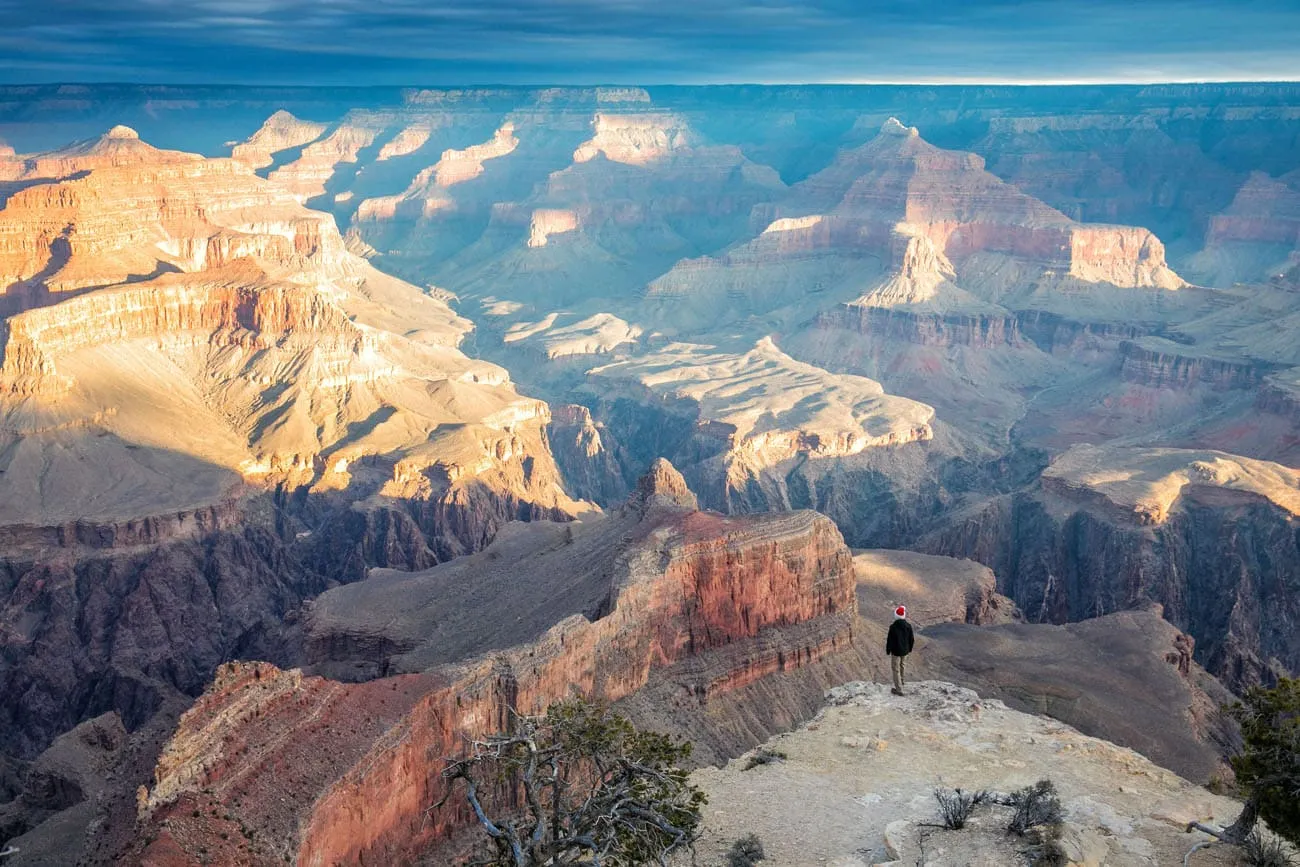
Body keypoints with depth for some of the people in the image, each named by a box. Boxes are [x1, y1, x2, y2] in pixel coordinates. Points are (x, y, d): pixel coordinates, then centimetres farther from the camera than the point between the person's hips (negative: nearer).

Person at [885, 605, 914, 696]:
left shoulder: (893, 627, -21)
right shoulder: (908, 626, -7)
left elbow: (889, 640, -16)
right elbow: (911, 639, 4)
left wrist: (888, 650, -2)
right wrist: (910, 648, 20)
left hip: (895, 651, -5)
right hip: (904, 650, 5)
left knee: (896, 669, 2)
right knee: (901, 665, 28)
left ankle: (899, 689, 0)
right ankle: (901, 681, 48)